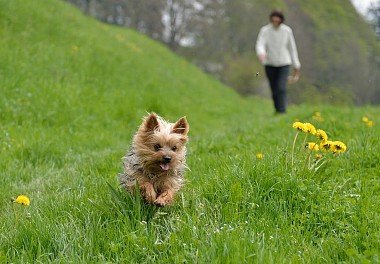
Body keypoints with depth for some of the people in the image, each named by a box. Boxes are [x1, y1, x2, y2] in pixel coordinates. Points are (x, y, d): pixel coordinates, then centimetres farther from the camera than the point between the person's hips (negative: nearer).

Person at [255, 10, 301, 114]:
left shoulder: (287, 30, -4)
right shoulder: (265, 30, -8)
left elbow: (292, 48, 4)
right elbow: (260, 45, -20)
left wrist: (296, 66, 7)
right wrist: (261, 54, -44)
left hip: (284, 63, -1)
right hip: (270, 64, 1)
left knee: (281, 89, -17)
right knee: (274, 91, 6)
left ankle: (282, 113, -18)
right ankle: (277, 111, 22)